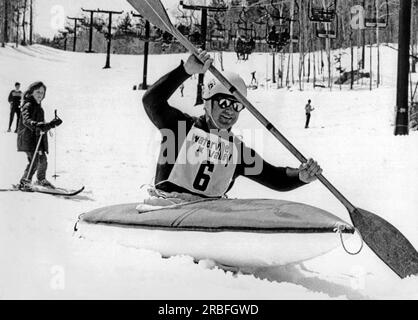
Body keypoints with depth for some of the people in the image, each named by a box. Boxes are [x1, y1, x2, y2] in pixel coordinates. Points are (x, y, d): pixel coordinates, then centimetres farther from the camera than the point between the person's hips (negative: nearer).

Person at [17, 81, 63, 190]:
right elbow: (26, 120, -29)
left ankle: (41, 180, 35)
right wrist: (36, 125, -45)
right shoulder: (28, 105, -9)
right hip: (28, 138, -9)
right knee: (34, 160, -18)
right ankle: (25, 183, -14)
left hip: (38, 138, 9)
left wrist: (52, 124, 33)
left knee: (43, 160, 16)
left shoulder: (38, 107, 19)